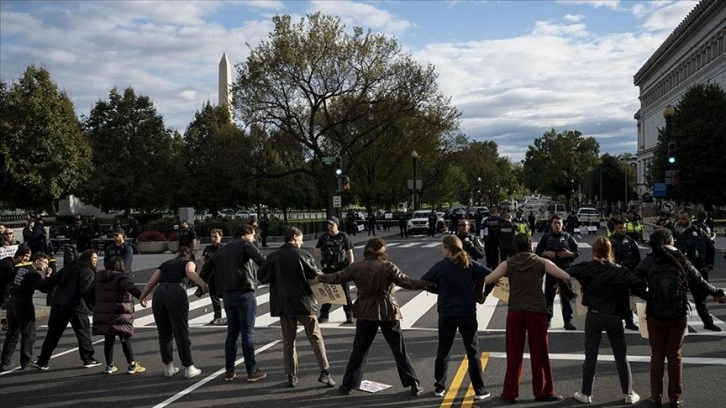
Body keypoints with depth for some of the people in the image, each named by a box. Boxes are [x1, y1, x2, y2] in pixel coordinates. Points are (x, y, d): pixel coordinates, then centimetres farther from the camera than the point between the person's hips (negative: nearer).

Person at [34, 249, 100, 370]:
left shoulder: (68, 269, 17)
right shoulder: (88, 272, -5)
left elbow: (52, 280, 14)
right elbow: (85, 291, -17)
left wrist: (44, 287, 28)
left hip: (58, 305, 6)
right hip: (76, 307, -6)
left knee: (53, 334, 11)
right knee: (83, 333, 6)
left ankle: (42, 362, 12)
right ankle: (88, 360, 11)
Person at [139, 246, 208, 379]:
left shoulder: (165, 264, 29)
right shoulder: (189, 262, 19)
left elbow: (151, 282, 18)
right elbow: (190, 272, -6)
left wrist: (141, 297, 25)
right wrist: (203, 285, -19)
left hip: (159, 293, 4)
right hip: (177, 293, -3)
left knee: (164, 333, 15)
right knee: (181, 333, 3)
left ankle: (168, 367, 24)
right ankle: (188, 368, 9)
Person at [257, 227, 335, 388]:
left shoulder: (273, 257, 0)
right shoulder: (303, 255, -8)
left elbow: (262, 277, 2)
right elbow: (316, 276, -9)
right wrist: (323, 276, 13)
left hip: (283, 304, 2)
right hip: (304, 302, -2)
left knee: (288, 341, 12)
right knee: (315, 337, 7)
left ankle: (291, 376, 12)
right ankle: (324, 371, -1)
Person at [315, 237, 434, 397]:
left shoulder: (356, 267, -1)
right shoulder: (388, 266, -11)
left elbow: (337, 277, 8)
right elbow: (406, 282, -15)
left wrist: (320, 278, 24)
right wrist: (426, 284, -8)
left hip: (365, 313, 2)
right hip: (387, 312, -2)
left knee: (359, 349, 14)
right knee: (399, 349, 6)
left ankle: (348, 384, 17)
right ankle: (414, 384, 10)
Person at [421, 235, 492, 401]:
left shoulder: (440, 266, -7)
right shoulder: (470, 264, -4)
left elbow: (423, 282, -7)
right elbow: (490, 275, -12)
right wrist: (479, 294, 1)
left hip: (446, 315, 0)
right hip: (468, 314, 0)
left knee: (443, 351, 15)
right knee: (473, 352, 9)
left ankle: (439, 387, 22)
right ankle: (480, 390, 11)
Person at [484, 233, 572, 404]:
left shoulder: (508, 264, 1)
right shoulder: (542, 262, 1)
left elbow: (487, 280, -6)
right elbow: (567, 277, -4)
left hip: (515, 311, 1)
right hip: (537, 311, -1)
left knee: (514, 354, 9)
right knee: (539, 354, 10)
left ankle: (509, 393, 14)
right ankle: (543, 392, 21)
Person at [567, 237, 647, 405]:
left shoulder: (587, 268, -6)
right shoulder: (620, 270, -3)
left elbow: (565, 274, -9)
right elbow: (639, 285, -9)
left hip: (593, 316, -1)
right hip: (614, 317, 1)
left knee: (590, 356, 8)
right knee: (621, 357, 12)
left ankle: (586, 394, 15)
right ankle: (629, 394, 18)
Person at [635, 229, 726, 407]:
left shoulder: (648, 262, -5)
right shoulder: (682, 262, -1)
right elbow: (700, 283, 6)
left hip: (655, 315, -1)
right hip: (678, 316, 1)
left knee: (657, 356, 11)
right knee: (674, 355, 12)